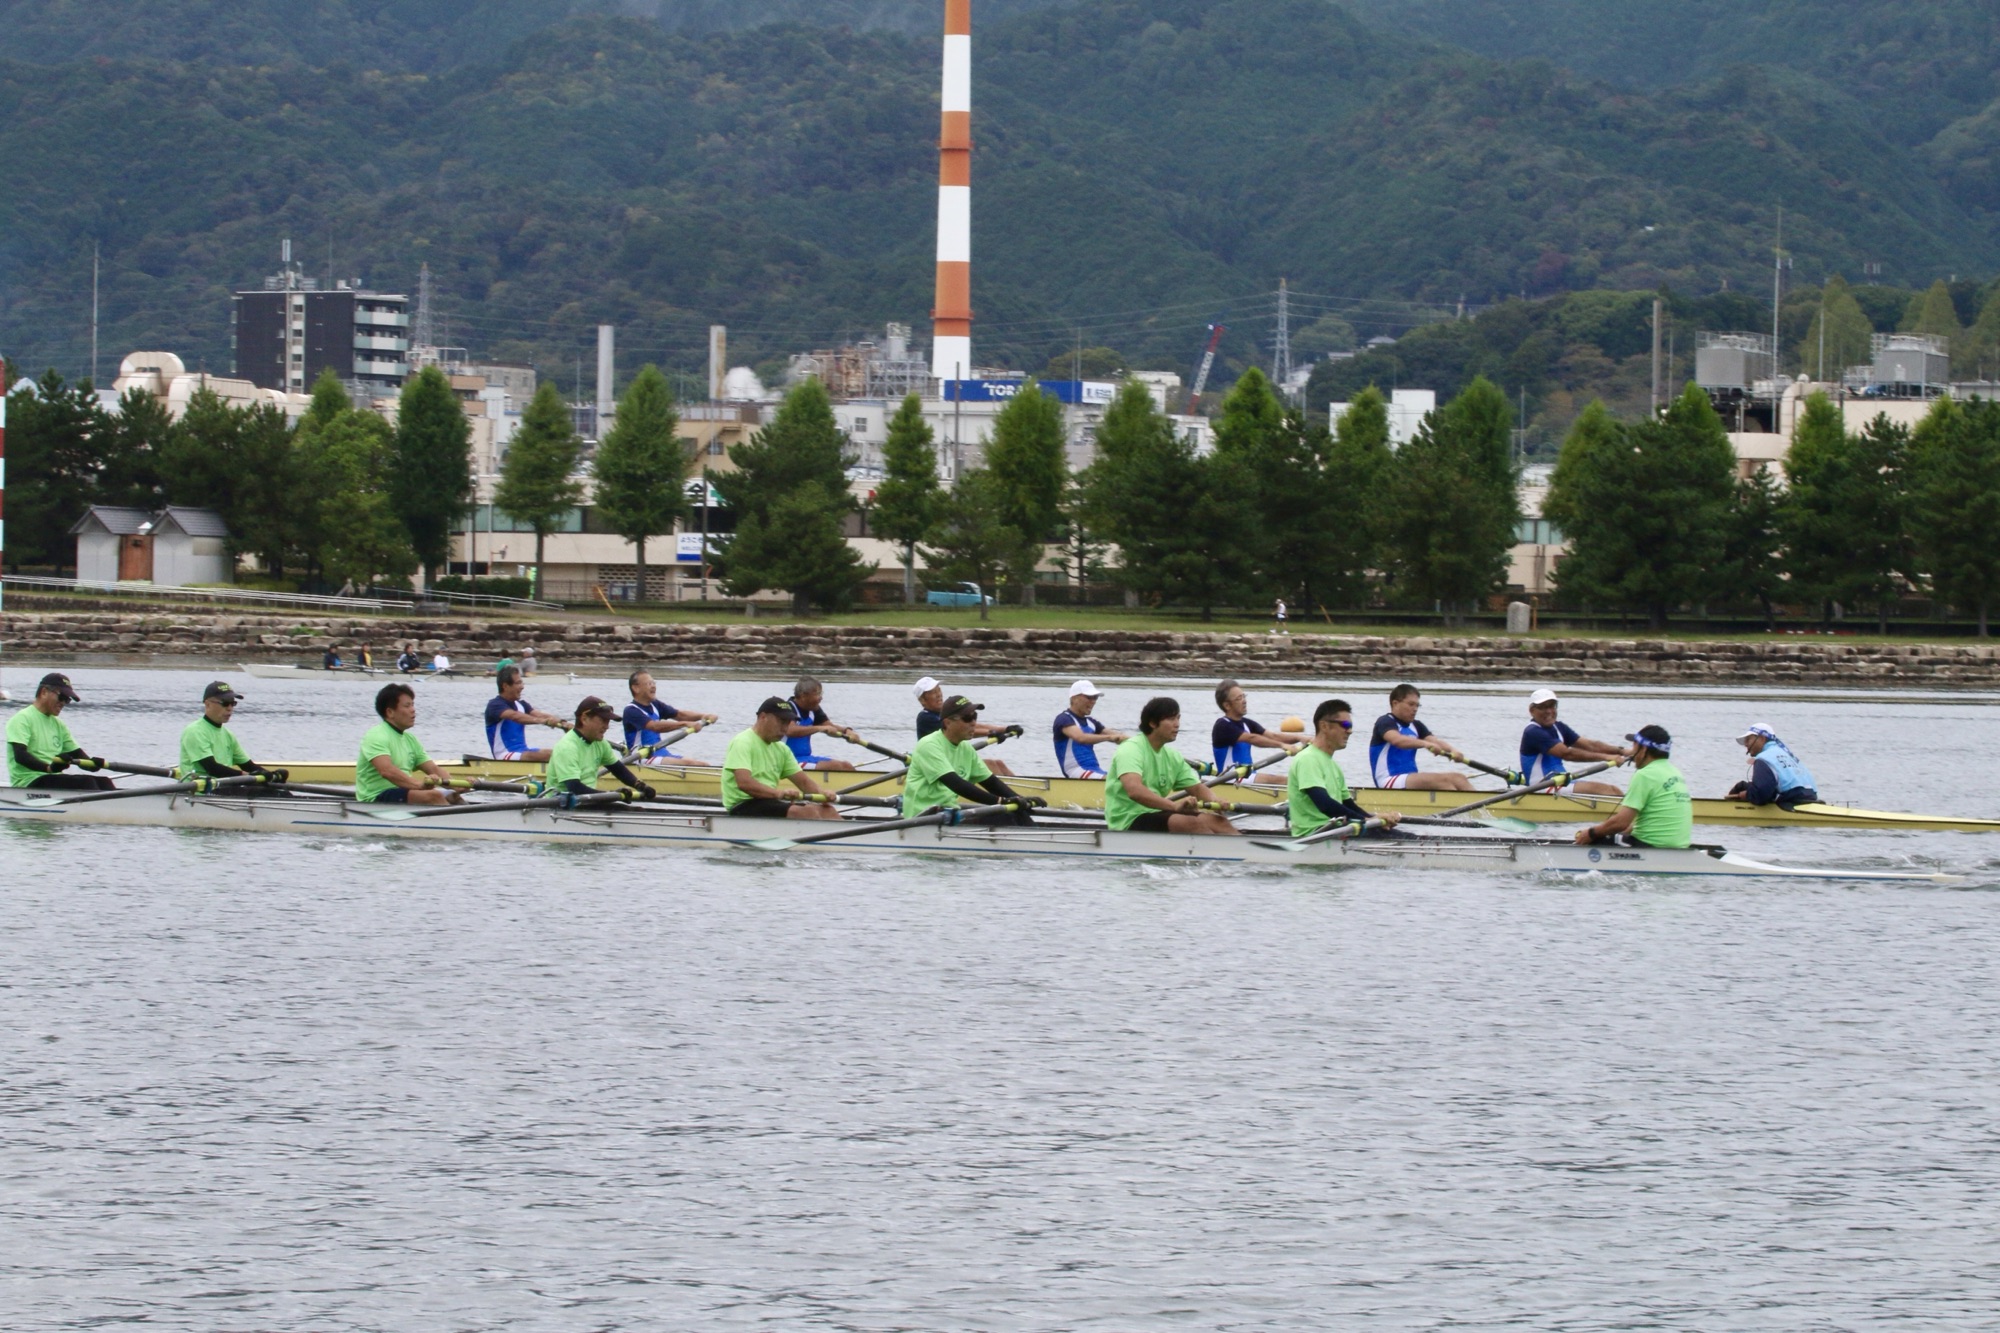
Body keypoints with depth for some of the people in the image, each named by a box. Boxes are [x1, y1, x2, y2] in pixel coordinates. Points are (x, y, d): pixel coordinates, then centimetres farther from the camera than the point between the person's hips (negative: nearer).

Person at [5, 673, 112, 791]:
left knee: (103, 782, -10)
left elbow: (76, 753, 17)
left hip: (54, 779, 9)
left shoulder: (58, 725, 22)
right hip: (29, 783, -9)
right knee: (85, 782, -26)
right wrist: (49, 767, -34)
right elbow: (20, 755, -19)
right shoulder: (23, 719, -5)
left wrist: (93, 764, -7)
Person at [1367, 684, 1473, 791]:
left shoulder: (1416, 726, 18)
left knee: (1458, 778, -10)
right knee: (1441, 780, -26)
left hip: (1411, 780, 8)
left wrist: (1452, 750, -22)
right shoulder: (1385, 722, -5)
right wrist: (1425, 743, -43)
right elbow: (1397, 740, -28)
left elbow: (1435, 741, 1)